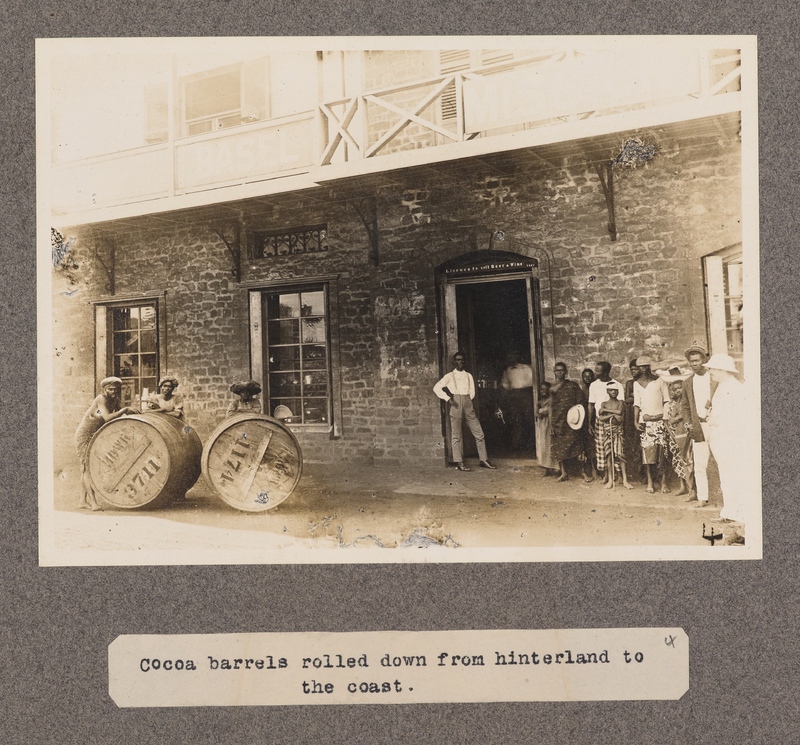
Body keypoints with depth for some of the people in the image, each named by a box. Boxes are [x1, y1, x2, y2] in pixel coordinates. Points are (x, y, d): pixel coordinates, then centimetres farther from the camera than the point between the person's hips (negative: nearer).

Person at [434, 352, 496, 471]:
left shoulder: (469, 376, 16)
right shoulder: (449, 376, 6)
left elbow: (472, 393, 17)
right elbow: (436, 388, -2)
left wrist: (466, 402, 4)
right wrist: (448, 399, -8)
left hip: (468, 406, 4)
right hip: (456, 406, -4)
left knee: (479, 434, 0)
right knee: (456, 436, -3)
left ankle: (484, 460, 8)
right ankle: (459, 463, 2)